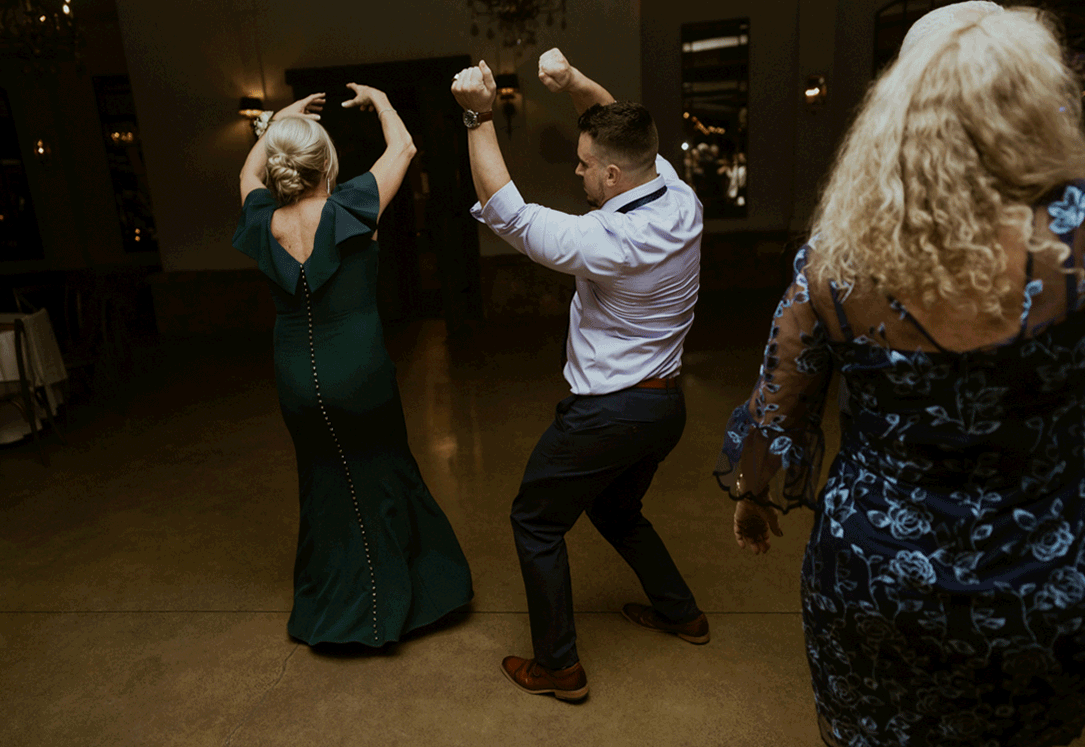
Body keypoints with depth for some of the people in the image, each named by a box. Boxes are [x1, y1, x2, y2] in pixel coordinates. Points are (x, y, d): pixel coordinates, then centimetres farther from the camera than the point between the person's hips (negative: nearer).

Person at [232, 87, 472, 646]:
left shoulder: (264, 222, -5)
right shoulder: (347, 210, -15)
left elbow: (250, 170, 20)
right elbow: (403, 147, -1)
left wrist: (281, 120, 27)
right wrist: (378, 99, 15)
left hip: (297, 382, 4)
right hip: (360, 377, -4)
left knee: (323, 485, 20)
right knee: (380, 477, 16)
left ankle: (326, 610, 36)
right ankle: (384, 600, 32)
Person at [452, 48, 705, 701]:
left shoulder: (606, 243, -27)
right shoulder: (682, 203, -4)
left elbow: (505, 211, -20)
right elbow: (627, 129, 12)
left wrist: (480, 114, -18)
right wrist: (575, 81, 0)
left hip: (609, 413, -8)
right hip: (667, 404, 9)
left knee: (537, 522, 12)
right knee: (617, 510, 31)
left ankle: (558, 666, 22)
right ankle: (680, 612, 44)